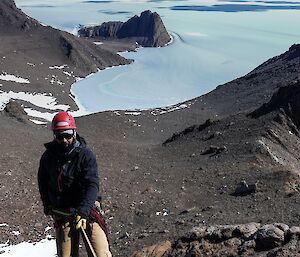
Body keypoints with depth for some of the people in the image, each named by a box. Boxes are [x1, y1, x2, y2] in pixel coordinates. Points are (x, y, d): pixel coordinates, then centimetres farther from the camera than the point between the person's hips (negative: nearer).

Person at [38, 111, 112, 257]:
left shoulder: (85, 154, -10)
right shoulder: (48, 156, 2)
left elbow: (92, 185, -19)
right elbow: (43, 182, 19)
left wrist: (82, 211, -29)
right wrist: (47, 204, 11)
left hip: (86, 211, -3)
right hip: (61, 215, 3)